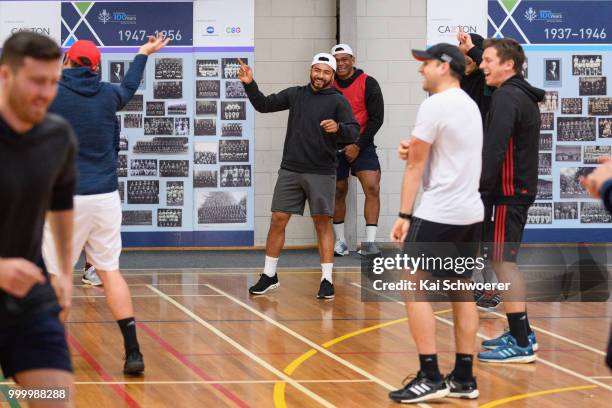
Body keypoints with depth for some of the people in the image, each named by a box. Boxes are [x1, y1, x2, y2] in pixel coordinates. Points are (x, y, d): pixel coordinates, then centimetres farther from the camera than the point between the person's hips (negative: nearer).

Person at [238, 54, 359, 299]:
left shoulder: (338, 101, -2)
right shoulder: (295, 95, 9)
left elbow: (354, 132, -10)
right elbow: (264, 105, 14)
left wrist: (338, 128, -31)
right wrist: (250, 85, 0)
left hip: (322, 173, -3)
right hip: (290, 170, 3)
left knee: (323, 224, -1)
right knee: (278, 220, 3)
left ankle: (327, 280, 5)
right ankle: (269, 276, 14)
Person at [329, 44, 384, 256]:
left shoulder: (368, 83, -5)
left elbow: (376, 118, -6)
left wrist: (358, 146, -12)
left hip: (362, 145, -2)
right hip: (335, 147, 2)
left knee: (372, 187, -16)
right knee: (338, 192, 7)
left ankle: (369, 243, -15)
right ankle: (340, 241, 18)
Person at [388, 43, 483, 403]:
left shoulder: (434, 105, -12)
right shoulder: (470, 105, 15)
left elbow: (415, 165, -10)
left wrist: (404, 215, -8)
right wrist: (415, 149, 6)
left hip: (438, 214, -9)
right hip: (471, 212, 9)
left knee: (415, 289, -5)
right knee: (462, 292, 10)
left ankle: (431, 377, -10)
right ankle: (464, 378, 10)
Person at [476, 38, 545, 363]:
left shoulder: (506, 98, -15)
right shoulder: (524, 96, 17)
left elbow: (494, 150, -23)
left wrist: (481, 189, -22)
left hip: (506, 193, -10)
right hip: (520, 189, 10)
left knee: (503, 262, -8)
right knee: (506, 261, 16)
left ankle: (521, 344, -9)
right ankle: (521, 334, 21)